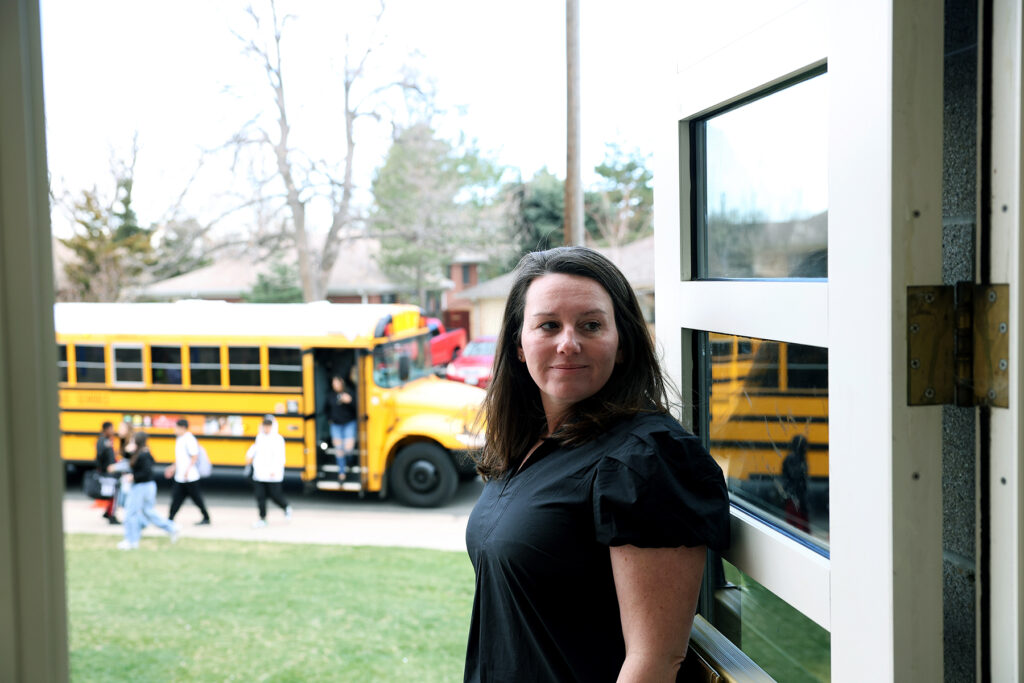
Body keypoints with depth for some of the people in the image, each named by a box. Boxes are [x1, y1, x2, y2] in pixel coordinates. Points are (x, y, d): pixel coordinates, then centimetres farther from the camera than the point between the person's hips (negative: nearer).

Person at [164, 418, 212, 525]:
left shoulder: (189, 439, -15)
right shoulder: (179, 439, 13)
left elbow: (195, 456, -20)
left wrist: (188, 470, -23)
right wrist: (173, 468, 17)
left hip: (190, 476, -9)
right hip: (180, 476, 9)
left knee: (196, 497, 1)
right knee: (176, 497, 5)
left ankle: (206, 518, 13)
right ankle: (170, 519, 5)